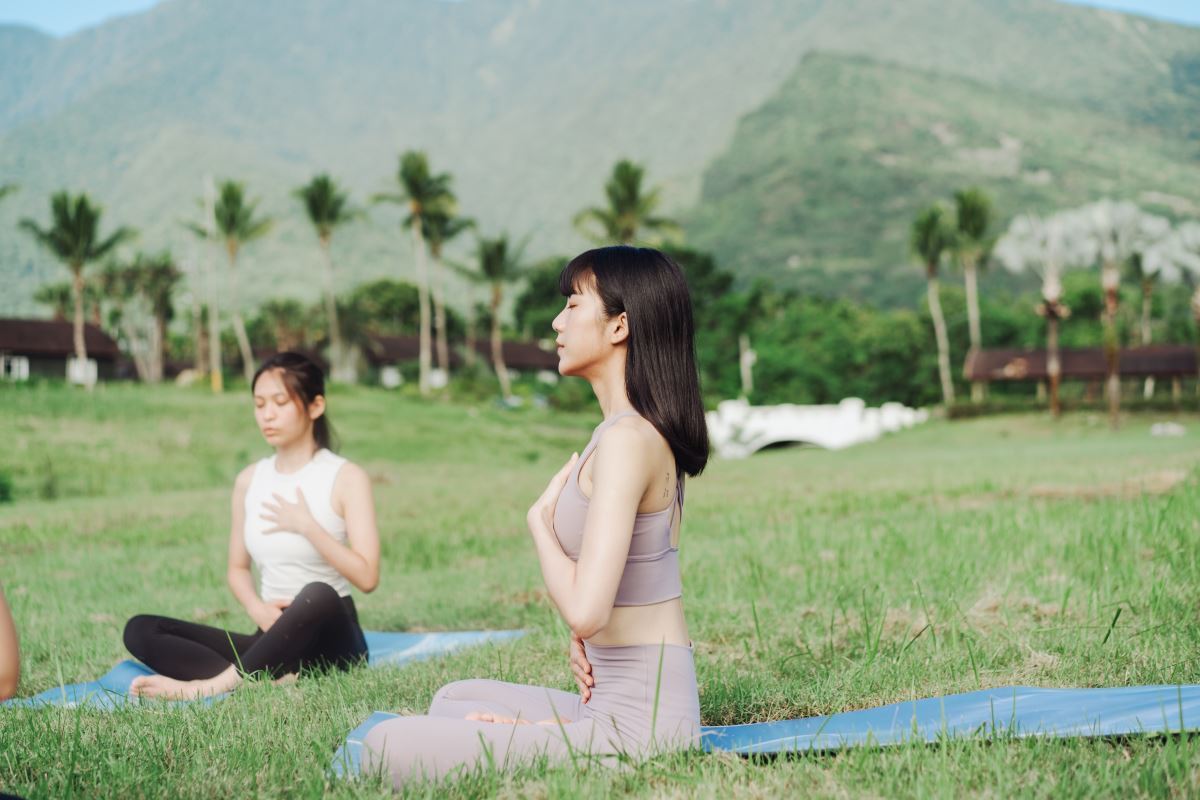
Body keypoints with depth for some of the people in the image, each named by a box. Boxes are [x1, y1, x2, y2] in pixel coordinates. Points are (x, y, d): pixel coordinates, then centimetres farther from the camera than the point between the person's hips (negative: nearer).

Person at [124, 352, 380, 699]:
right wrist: (257, 608, -6)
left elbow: (367, 576, -13)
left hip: (331, 641, -5)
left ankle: (215, 683, -32)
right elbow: (238, 568, 15)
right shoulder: (250, 480, 10)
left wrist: (306, 525, -16)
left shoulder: (346, 478, -4)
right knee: (140, 630, -13)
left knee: (318, 594, -41)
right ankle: (271, 681, -33)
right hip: (273, 639, 5)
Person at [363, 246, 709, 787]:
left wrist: (539, 518, -10)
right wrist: (586, 641, 3)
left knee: (388, 747, -15)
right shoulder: (649, 432, 11)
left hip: (636, 723, -10)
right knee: (451, 701, 31)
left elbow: (584, 612, -27)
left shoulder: (626, 439, -20)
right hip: (618, 705, 10)